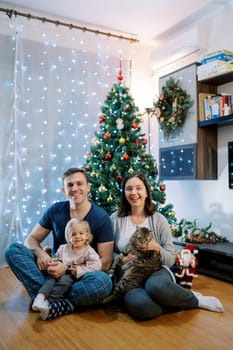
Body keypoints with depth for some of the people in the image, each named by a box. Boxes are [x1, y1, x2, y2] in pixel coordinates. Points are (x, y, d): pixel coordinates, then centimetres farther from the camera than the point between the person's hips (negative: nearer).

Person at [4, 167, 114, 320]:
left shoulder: (101, 217, -11)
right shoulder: (55, 210, -2)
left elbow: (106, 263, -13)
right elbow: (31, 239, 4)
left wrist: (68, 268, -23)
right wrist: (39, 252, -21)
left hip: (80, 276, -3)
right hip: (53, 269, 3)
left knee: (104, 281, -37)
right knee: (13, 249, -16)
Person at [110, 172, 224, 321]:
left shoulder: (159, 220, 0)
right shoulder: (115, 219, 1)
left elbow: (171, 260, 1)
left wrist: (157, 248, -20)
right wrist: (122, 260, -14)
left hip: (156, 271, 0)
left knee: (156, 287, -40)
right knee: (138, 305, -36)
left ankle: (192, 298, -5)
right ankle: (195, 300, -10)